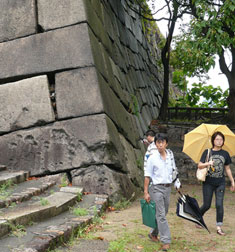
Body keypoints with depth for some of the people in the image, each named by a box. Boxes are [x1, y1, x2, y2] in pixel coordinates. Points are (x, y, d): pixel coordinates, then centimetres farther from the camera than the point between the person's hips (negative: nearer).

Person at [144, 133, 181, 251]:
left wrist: (177, 183, 12)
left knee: (162, 213, 13)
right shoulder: (152, 158, -8)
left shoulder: (170, 156, 5)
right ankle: (166, 241, -4)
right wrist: (146, 192, -9)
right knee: (161, 215, -6)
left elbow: (174, 171, 16)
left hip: (168, 188, 5)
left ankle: (154, 234, 31)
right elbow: (147, 176, -7)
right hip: (156, 188, -5)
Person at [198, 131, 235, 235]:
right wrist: (208, 163, -23)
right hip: (208, 183, -2)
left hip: (220, 183, 2)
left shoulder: (225, 154, 6)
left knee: (219, 204, -5)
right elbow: (199, 165, -5)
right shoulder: (207, 152, -1)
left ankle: (219, 227, 2)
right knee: (207, 205, 3)